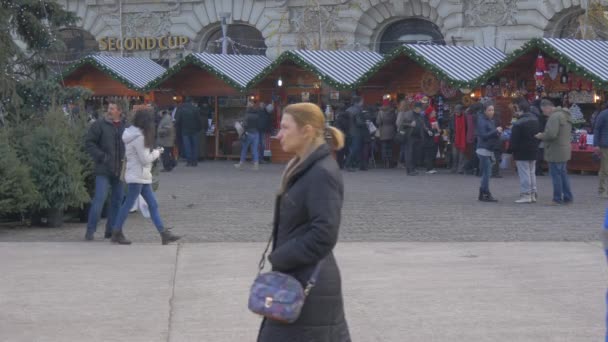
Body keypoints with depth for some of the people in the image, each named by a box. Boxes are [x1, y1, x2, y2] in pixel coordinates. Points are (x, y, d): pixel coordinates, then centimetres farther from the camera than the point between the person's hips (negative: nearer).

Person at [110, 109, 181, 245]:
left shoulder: (136, 134, 12)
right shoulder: (138, 137, -19)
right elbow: (145, 159, -17)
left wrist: (154, 152, 6)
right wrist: (157, 152, -4)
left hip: (142, 176, 10)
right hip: (137, 176, -10)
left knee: (153, 204, 6)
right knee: (128, 204, -3)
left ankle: (164, 233, 5)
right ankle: (117, 233, 6)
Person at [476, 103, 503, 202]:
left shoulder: (492, 121, 16)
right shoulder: (481, 121, -9)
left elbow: (495, 136, 20)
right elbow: (483, 135, -18)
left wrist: (498, 133, -1)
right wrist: (496, 131, -19)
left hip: (490, 150, 8)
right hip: (483, 149, -8)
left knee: (486, 173, 9)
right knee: (487, 173, -11)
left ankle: (482, 194, 13)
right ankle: (486, 194, -10)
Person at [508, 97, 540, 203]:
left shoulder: (518, 124, -20)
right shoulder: (535, 120, 7)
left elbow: (514, 140, -19)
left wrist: (510, 150, -6)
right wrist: (536, 146, 17)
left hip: (522, 153, -8)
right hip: (533, 151, 8)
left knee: (524, 174, -3)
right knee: (532, 173, 15)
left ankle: (525, 195, -1)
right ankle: (533, 194, 19)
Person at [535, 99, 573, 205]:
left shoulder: (555, 117, -18)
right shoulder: (565, 115, 15)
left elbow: (551, 134, -27)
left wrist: (541, 136, -7)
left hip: (556, 151, -10)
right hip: (565, 149, 10)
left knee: (556, 174, -3)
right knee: (563, 173, 16)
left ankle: (557, 199, 1)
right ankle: (568, 197, 19)